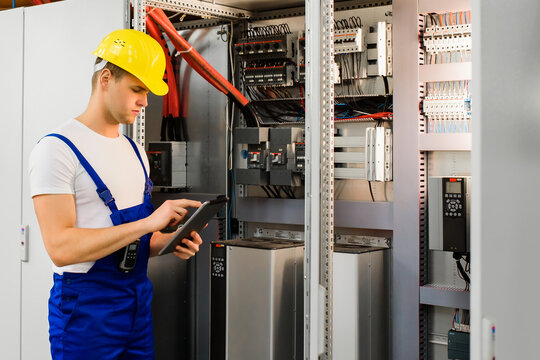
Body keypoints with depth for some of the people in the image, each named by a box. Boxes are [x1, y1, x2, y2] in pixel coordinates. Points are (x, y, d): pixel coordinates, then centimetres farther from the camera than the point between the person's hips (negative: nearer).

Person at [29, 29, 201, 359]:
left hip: (138, 302, 7)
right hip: (85, 306, -7)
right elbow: (61, 248, -22)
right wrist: (149, 222, -24)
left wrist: (169, 241, -3)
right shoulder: (58, 149, -12)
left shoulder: (135, 151, 13)